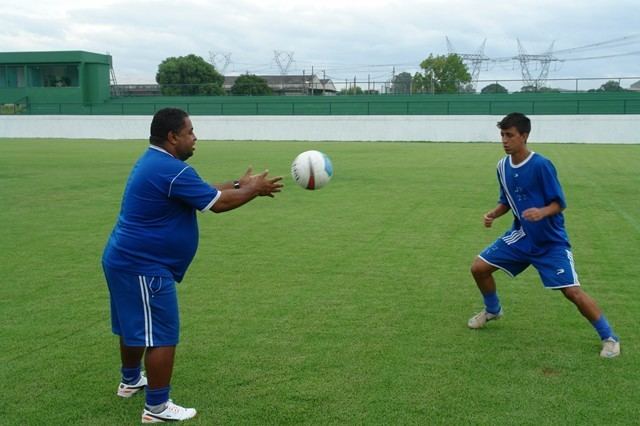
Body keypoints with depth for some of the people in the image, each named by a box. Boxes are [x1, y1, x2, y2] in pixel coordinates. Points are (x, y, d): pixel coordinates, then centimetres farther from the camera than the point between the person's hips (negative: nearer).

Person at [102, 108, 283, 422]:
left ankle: (131, 380, 44)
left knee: (135, 326, 26)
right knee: (161, 336, -3)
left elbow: (204, 192, 18)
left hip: (126, 260, 11)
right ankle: (157, 408, 5)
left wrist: (239, 184, 13)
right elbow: (217, 203, -16)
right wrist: (255, 189, -3)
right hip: (144, 267, -11)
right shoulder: (171, 170, -21)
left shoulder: (153, 162, 13)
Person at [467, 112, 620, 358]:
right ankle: (492, 310, 31)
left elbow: (559, 203, -17)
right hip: (521, 236, 6)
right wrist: (493, 214, -7)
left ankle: (609, 338, 7)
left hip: (551, 241, -6)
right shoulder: (503, 166, 0)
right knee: (479, 267, 2)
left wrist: (542, 212, -37)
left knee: (572, 292, -14)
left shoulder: (541, 165, -21)